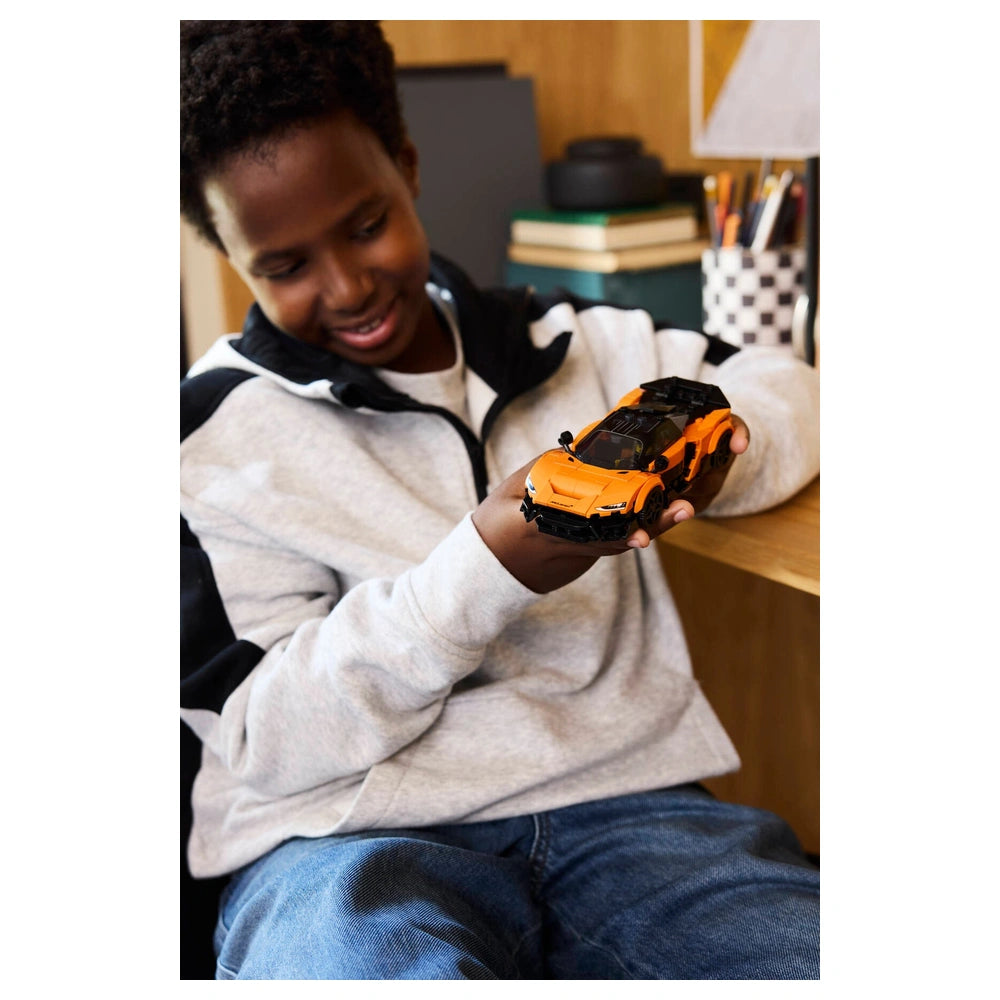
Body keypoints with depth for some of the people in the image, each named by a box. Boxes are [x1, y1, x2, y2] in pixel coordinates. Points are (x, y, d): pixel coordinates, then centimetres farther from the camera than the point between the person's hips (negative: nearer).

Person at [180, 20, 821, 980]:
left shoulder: (569, 344, 12)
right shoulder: (211, 434, 1)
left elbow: (786, 387, 20)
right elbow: (269, 739, -5)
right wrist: (487, 572, -17)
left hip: (622, 800, 4)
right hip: (355, 838, -3)